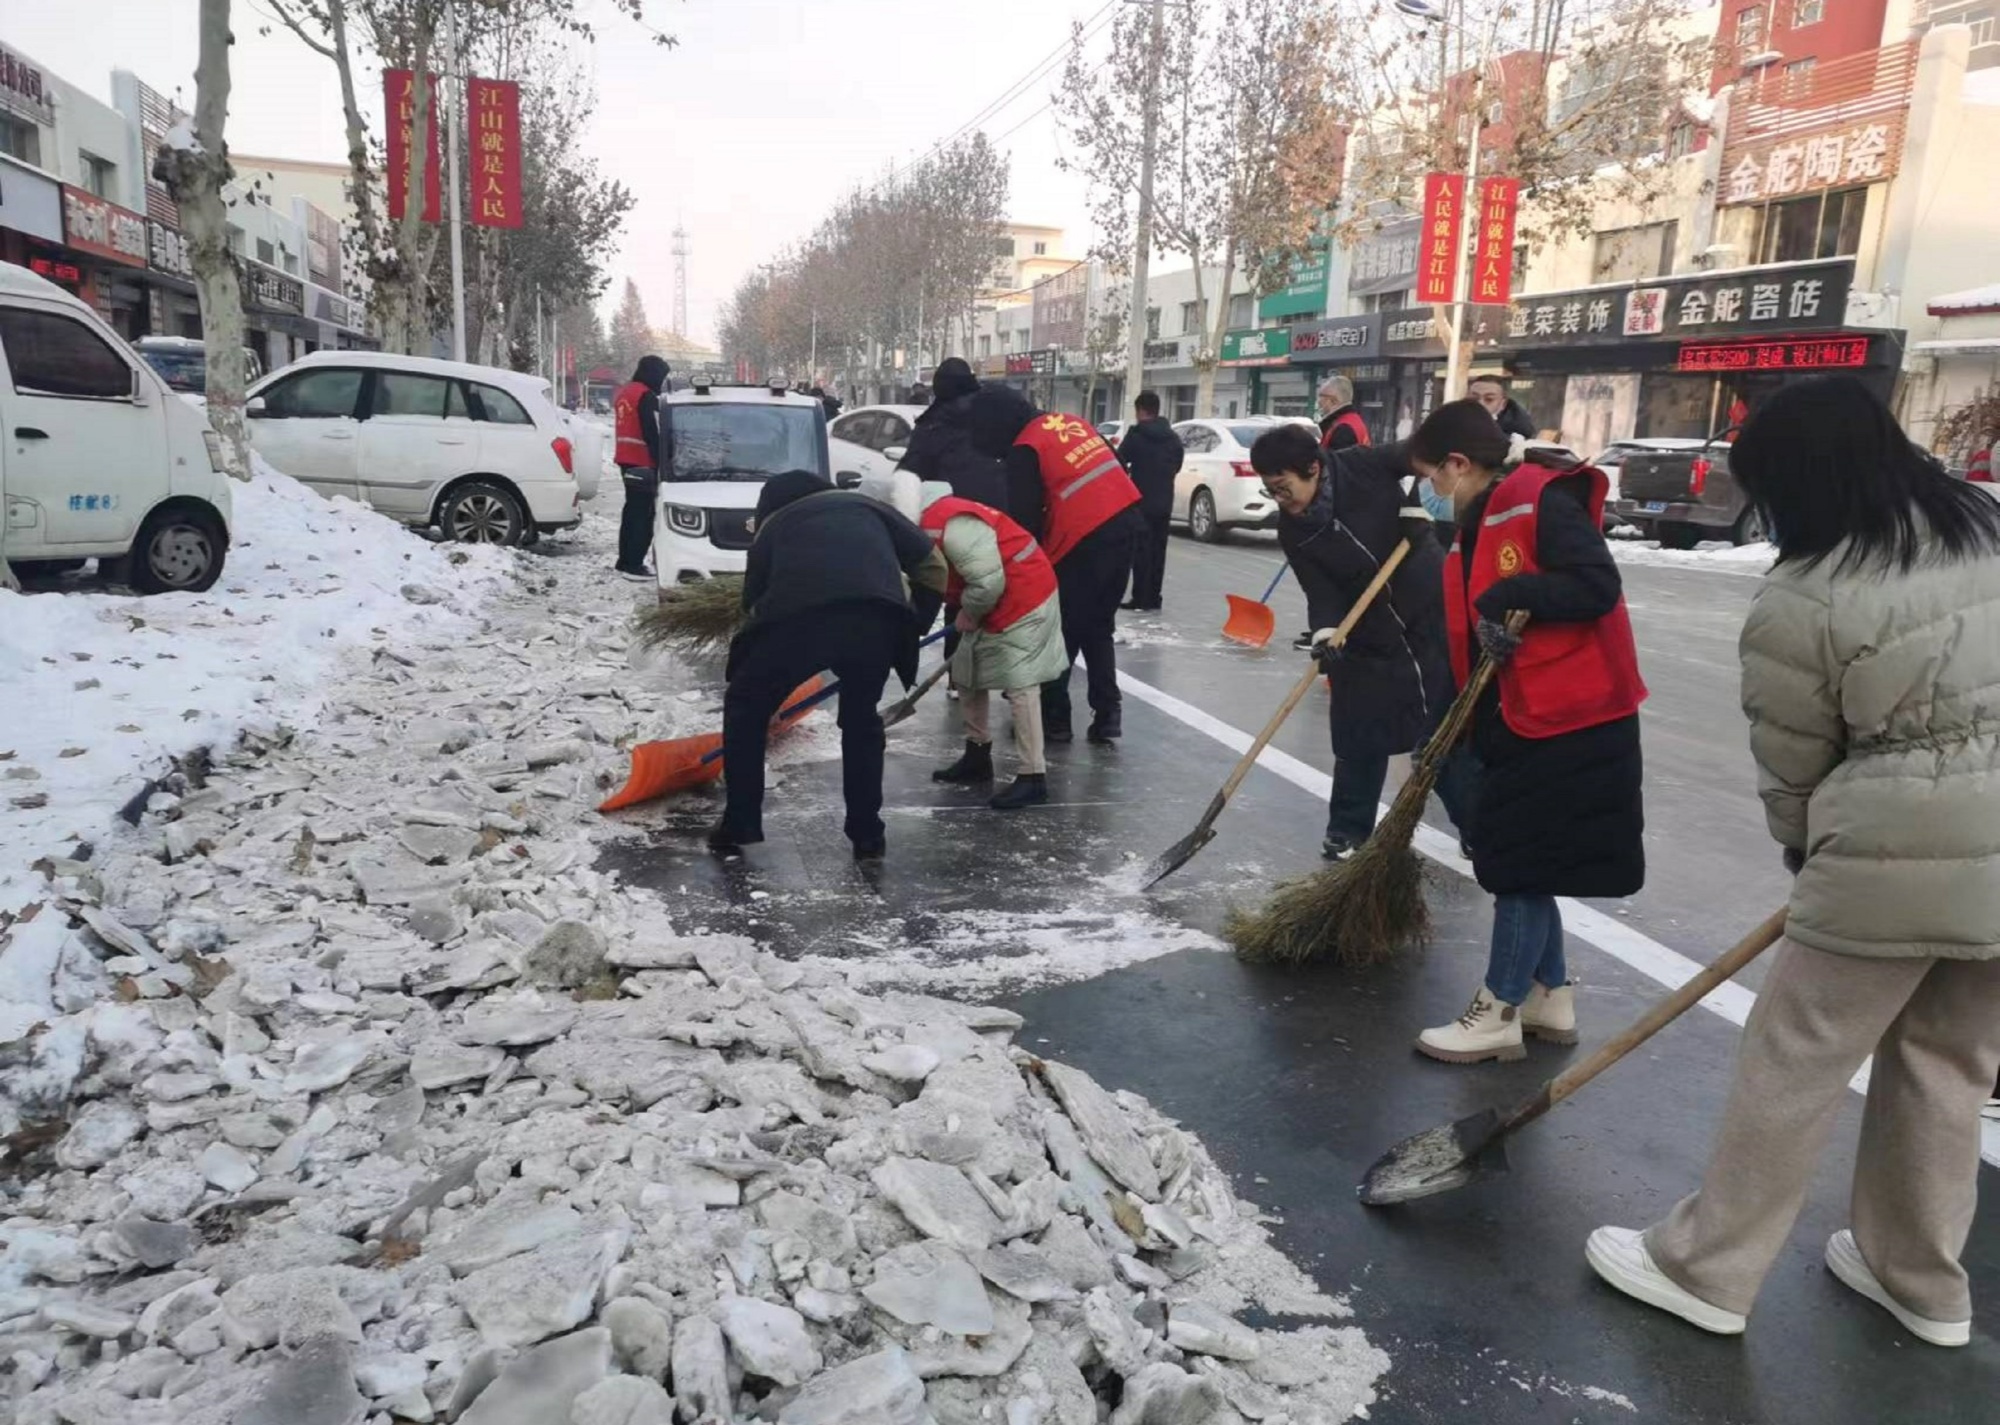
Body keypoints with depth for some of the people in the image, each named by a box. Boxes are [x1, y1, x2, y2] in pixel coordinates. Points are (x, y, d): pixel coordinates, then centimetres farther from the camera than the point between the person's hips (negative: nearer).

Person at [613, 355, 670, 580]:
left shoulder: (623, 393, 15)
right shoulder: (646, 396, -16)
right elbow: (654, 434, -20)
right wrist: (663, 461, -15)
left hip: (626, 460, 10)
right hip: (644, 463, -10)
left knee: (632, 509, 17)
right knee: (643, 513, -8)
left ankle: (625, 561, 22)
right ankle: (634, 565, -10)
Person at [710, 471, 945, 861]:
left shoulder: (772, 527, 34)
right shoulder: (865, 505, 35)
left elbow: (753, 603, 35)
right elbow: (934, 567, 28)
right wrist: (914, 626, 41)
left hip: (798, 615, -1)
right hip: (877, 615, 1)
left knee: (745, 709, 23)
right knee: (861, 717, 26)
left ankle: (739, 826, 24)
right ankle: (867, 834, 26)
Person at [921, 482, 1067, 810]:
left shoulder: (951, 527, -30)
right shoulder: (927, 522, 3)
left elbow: (988, 583, -30)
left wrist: (968, 614, -12)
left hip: (1024, 599, -11)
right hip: (995, 603, 11)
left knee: (1020, 685, -11)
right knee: (968, 675, 16)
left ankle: (1033, 778, -8)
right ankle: (977, 757, 30)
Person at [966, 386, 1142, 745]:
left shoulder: (1025, 449, -6)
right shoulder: (1070, 422, 16)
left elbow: (1024, 519, -7)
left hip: (1085, 537, -8)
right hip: (1125, 519, 8)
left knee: (1061, 631, 4)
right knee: (1098, 627, 16)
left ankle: (1054, 718, 10)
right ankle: (1107, 713, 14)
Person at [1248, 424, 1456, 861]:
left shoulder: (1363, 466, -17)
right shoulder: (1293, 533, -9)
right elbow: (1322, 591, -14)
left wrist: (1415, 504, -17)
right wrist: (1325, 633, -31)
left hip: (1435, 613, -2)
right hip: (1368, 637, 3)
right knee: (1360, 739, 3)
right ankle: (1349, 829, 19)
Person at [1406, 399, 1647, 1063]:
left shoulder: (1543, 501, -14)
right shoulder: (1477, 527, 14)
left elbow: (1599, 586, -23)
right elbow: (1468, 636, 11)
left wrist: (1511, 594, -22)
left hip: (1572, 721, -9)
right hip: (1515, 719, 9)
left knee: (1521, 862, -2)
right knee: (1517, 858, 15)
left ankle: (1499, 1013, 9)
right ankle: (1549, 994, 28)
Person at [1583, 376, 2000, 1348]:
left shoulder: (1798, 603, -14)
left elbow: (1792, 765, -4)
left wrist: (1806, 851, 15)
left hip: (1903, 854, -7)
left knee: (1794, 1062, 4)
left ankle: (1704, 1270, 17)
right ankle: (1920, 1281, 34)